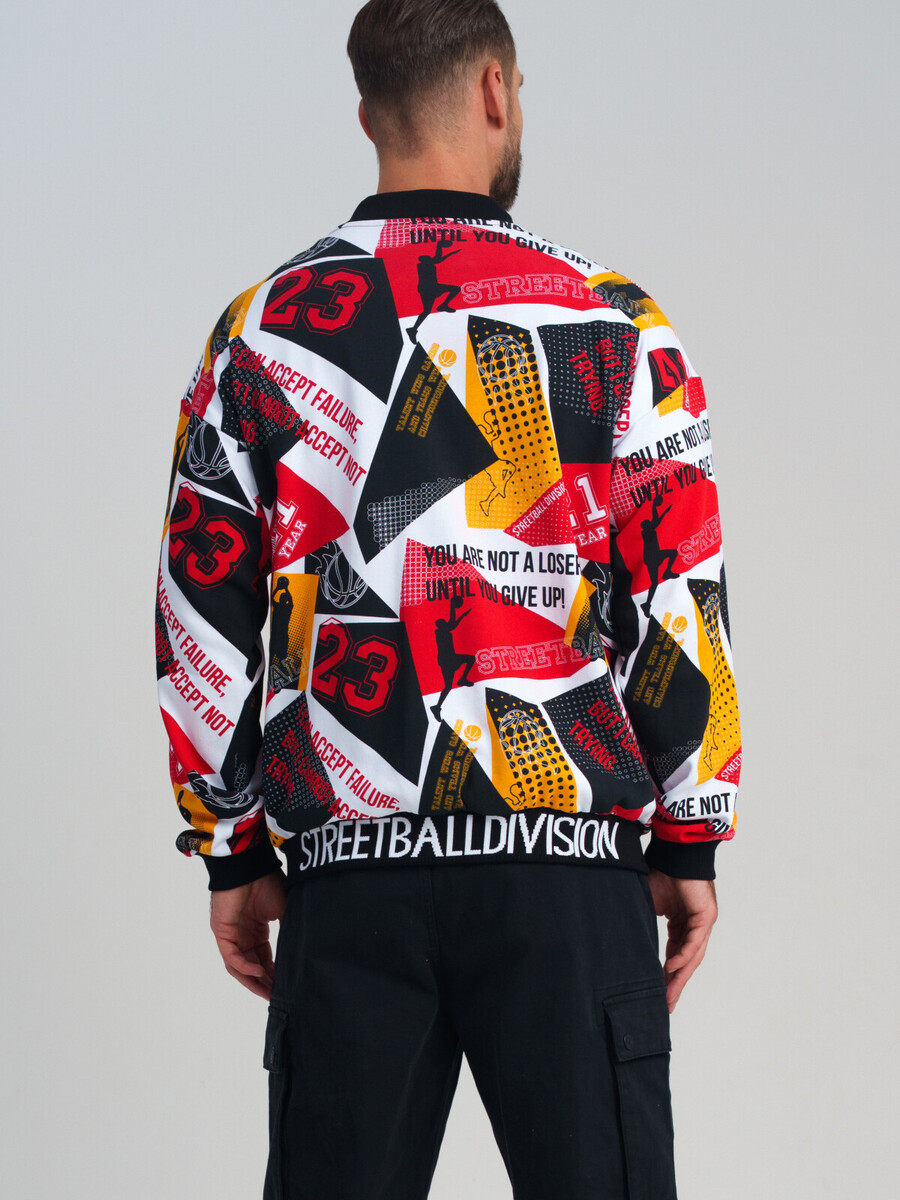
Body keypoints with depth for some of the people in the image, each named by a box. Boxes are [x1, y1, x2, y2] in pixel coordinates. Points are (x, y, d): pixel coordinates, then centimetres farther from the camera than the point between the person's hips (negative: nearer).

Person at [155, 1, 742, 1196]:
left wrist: (232, 855, 14)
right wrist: (690, 847, 7)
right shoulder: (609, 324, 0)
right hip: (566, 870, -2)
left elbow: (202, 615, 7)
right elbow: (680, 599, 0)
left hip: (347, 871, 2)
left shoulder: (261, 332, 7)